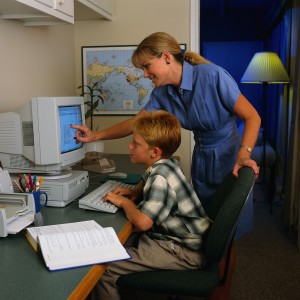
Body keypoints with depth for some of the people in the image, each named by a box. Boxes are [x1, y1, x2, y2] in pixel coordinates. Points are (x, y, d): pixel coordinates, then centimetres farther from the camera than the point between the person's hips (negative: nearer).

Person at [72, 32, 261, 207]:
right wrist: (96, 136, 0)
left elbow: (252, 117, -19)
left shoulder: (212, 75, -21)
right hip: (201, 159, 5)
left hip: (229, 157, -5)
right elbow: (135, 123, 5)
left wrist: (244, 155, -32)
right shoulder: (161, 93, -2)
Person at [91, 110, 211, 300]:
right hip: (171, 236, 10)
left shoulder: (160, 177, -24)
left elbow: (142, 222, -31)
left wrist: (125, 202, -12)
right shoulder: (166, 164, 4)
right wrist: (135, 193, 8)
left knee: (104, 270, -17)